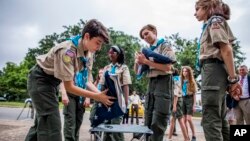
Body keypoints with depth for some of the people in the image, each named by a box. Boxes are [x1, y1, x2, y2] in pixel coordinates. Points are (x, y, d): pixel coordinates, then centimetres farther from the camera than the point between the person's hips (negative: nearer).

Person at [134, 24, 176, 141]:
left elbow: (167, 67, -14)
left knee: (157, 123, -8)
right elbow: (136, 70, 20)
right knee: (148, 121, 9)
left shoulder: (165, 45, 1)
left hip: (163, 82, -6)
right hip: (151, 83, 7)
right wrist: (138, 61, -2)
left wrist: (146, 61, -13)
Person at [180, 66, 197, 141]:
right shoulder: (181, 81, 11)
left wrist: (194, 105, -8)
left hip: (189, 99, -4)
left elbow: (194, 94, -2)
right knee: (184, 120, 4)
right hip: (183, 99, 4)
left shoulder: (192, 81, 0)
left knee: (189, 119, -13)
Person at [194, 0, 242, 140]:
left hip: (213, 69, -10)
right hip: (215, 70, 10)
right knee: (219, 118, 11)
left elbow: (226, 49, -12)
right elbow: (225, 50, 21)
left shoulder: (214, 21, -1)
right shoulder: (211, 24, 26)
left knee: (210, 119, -12)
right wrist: (231, 78, 16)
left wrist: (233, 78, -17)